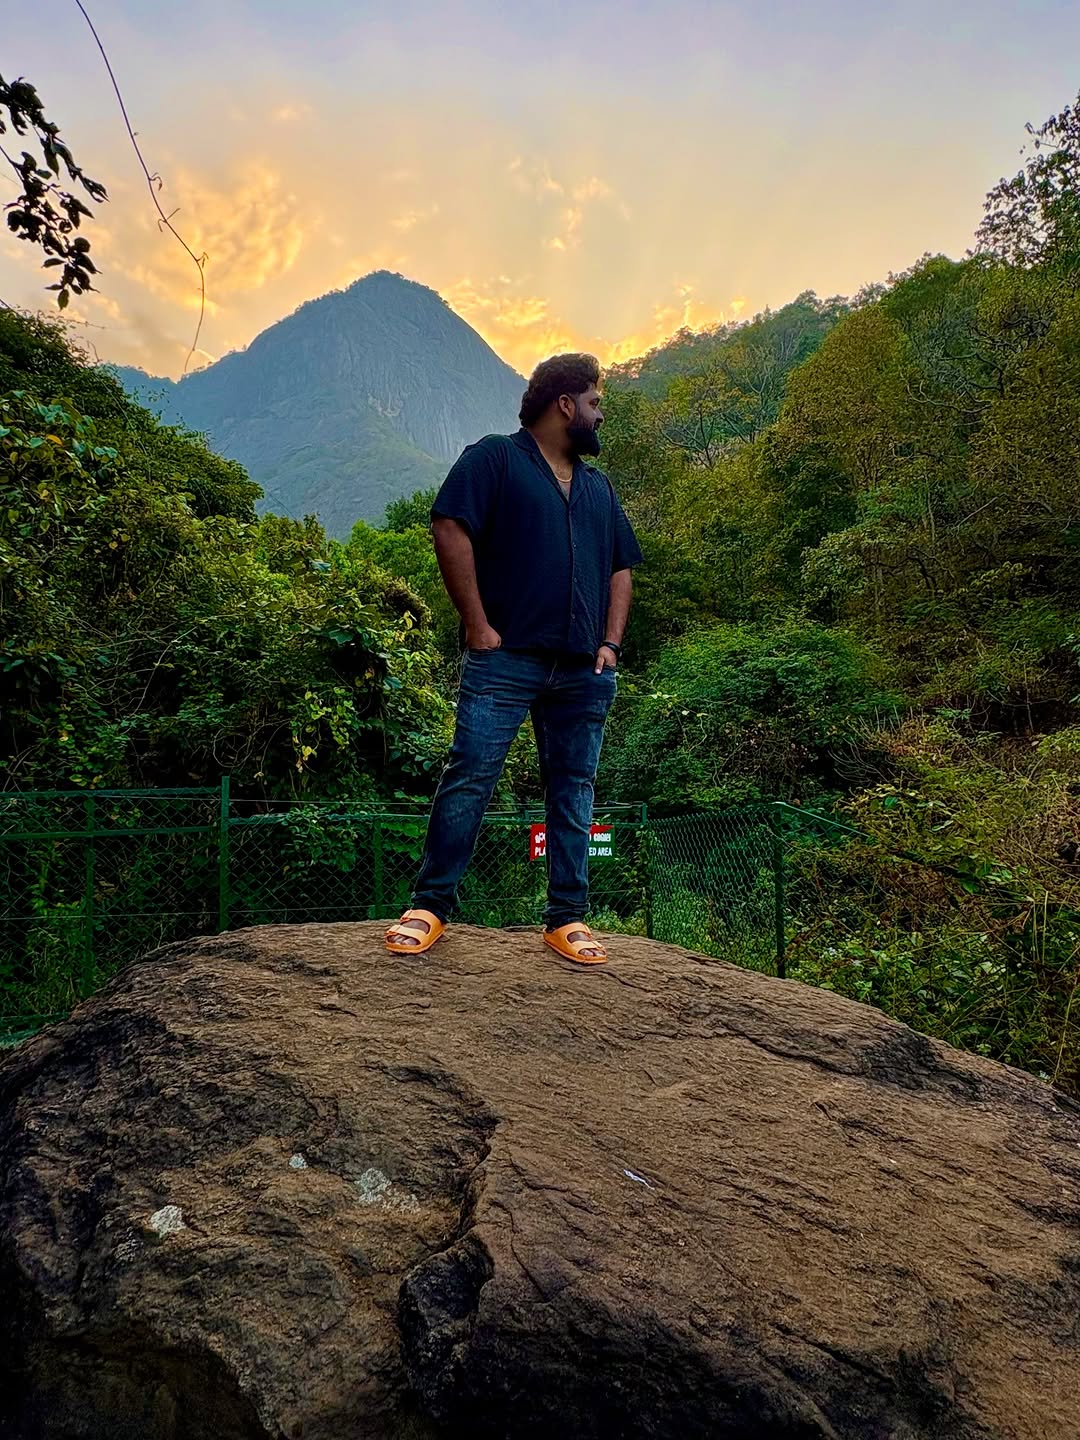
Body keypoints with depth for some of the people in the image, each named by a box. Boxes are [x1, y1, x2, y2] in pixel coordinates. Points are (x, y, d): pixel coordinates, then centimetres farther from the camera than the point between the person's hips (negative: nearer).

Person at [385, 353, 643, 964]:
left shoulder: (599, 486, 23)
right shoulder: (496, 457, 4)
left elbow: (620, 569, 24)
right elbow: (451, 530, -7)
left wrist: (611, 643, 9)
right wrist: (478, 626, -12)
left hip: (583, 671, 6)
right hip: (506, 659, -6)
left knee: (574, 790, 6)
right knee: (470, 777, -8)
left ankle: (568, 918, 14)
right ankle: (431, 906, 2)